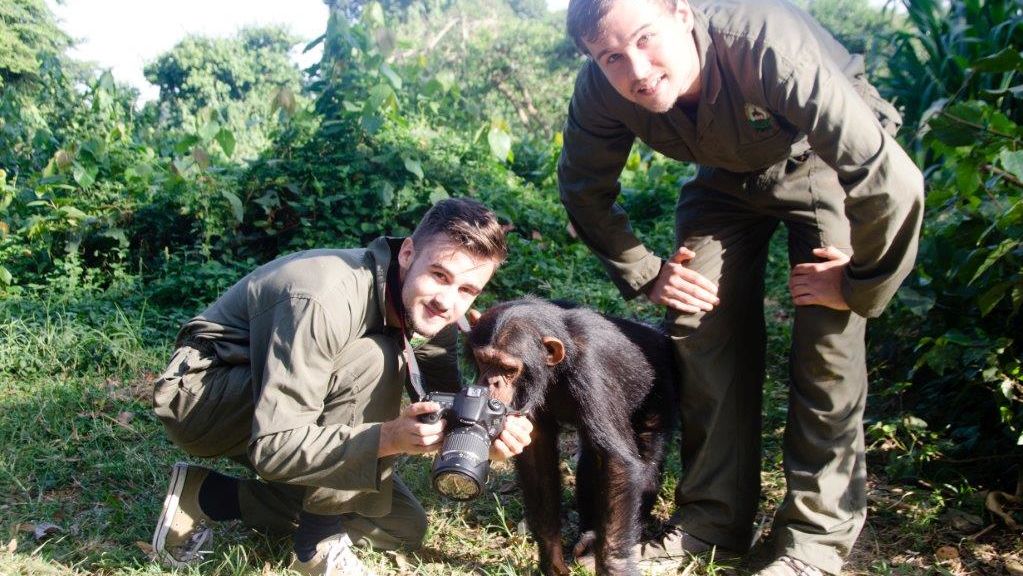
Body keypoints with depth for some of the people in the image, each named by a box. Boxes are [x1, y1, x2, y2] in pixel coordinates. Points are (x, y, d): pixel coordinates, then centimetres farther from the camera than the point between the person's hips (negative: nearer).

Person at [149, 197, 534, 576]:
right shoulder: (326, 303, -34)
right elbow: (273, 448, -34)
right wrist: (389, 438, -46)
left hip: (273, 411, 8)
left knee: (404, 526, 2)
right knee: (371, 360, -31)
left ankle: (212, 497, 7)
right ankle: (321, 544, -16)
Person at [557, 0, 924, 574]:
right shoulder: (601, 91, -26)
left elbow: (886, 177, -38)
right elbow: (585, 191, -6)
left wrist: (860, 284, -25)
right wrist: (646, 274, -7)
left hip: (825, 160, -4)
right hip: (728, 174, 4)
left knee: (828, 334, -17)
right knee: (700, 327, -5)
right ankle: (714, 519, 10)